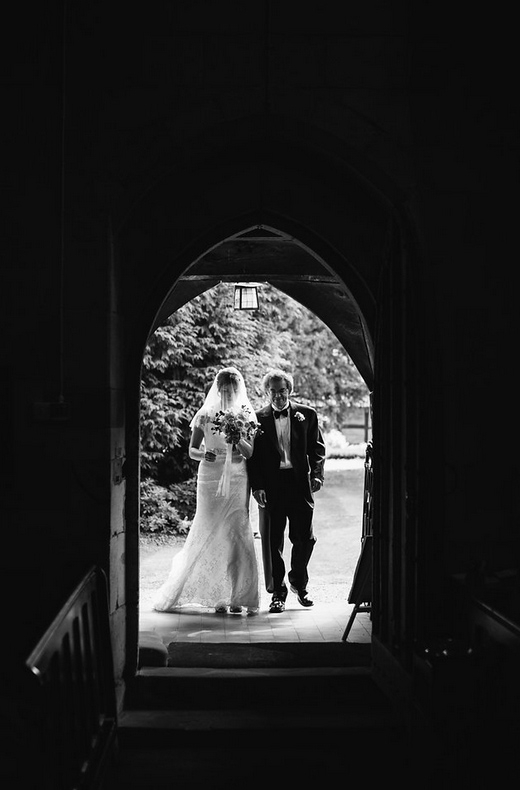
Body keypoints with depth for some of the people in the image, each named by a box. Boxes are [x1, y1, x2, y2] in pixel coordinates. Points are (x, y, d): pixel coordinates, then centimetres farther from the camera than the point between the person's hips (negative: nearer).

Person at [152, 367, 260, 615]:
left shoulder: (246, 416, 5)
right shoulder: (205, 415, 2)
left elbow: (251, 453, 1)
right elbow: (191, 450, 4)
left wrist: (238, 440, -19)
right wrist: (203, 454, -17)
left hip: (237, 480, 1)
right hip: (210, 478, 0)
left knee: (237, 535, -5)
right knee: (210, 534, -2)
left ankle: (236, 595, 1)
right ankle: (216, 595, 7)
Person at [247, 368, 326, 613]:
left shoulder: (307, 415, 6)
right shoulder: (258, 419, 3)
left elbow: (318, 448, 8)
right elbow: (253, 456, 2)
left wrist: (317, 475, -6)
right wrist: (257, 486, -7)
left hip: (300, 483, 1)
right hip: (271, 486, -1)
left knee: (304, 538, 5)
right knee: (272, 540, 2)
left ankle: (299, 583, 29)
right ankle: (277, 592, 13)